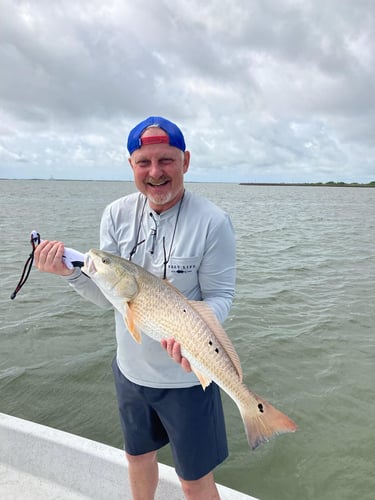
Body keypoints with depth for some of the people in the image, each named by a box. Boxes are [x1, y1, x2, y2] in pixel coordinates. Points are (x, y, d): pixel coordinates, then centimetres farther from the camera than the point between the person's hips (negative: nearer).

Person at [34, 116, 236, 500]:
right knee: (138, 456, 30)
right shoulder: (117, 214, -6)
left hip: (186, 376, -4)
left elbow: (220, 297, -15)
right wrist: (69, 271, -21)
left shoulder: (212, 222, -20)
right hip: (130, 368, 5)